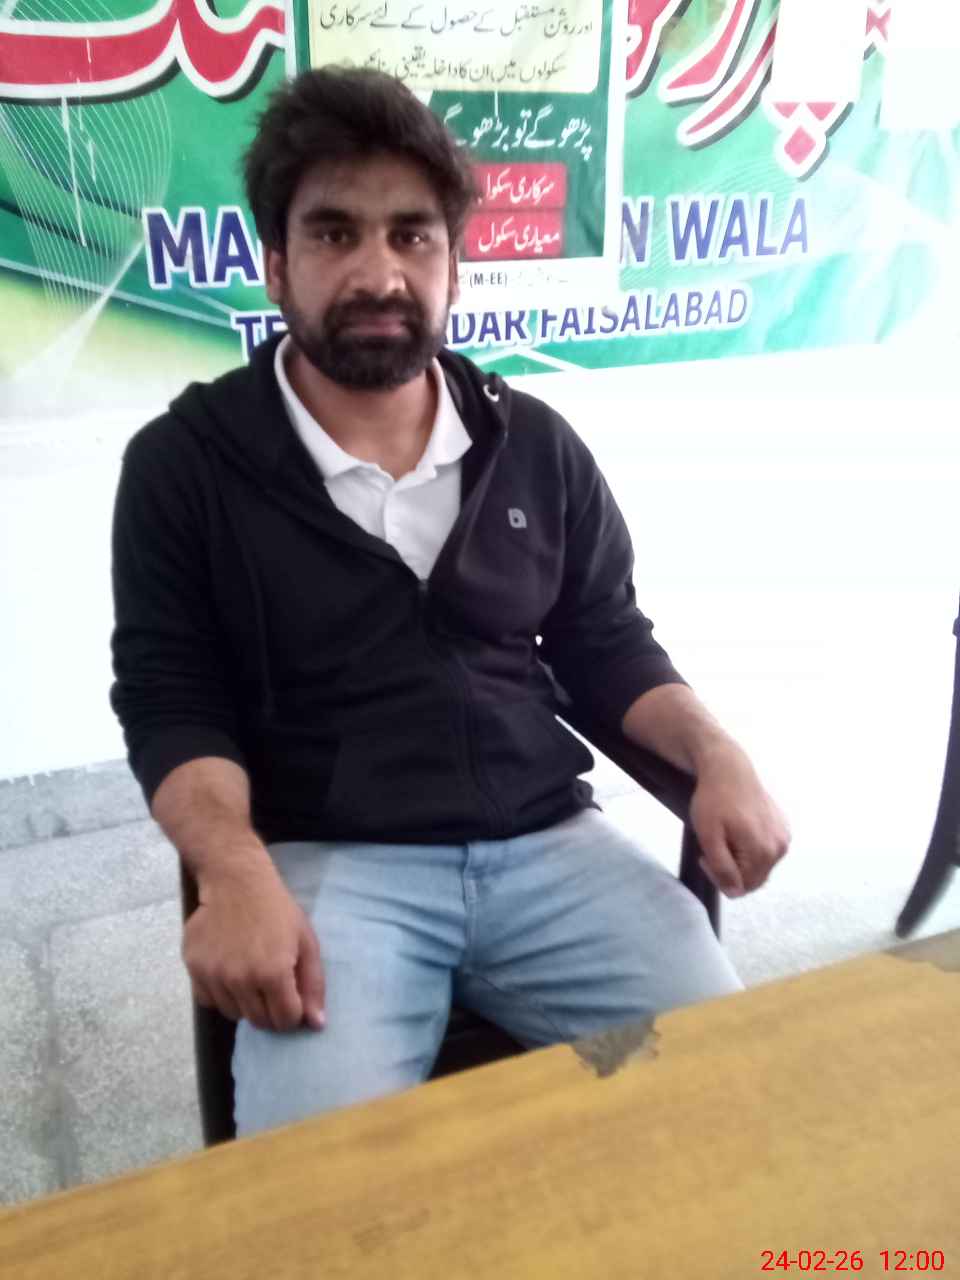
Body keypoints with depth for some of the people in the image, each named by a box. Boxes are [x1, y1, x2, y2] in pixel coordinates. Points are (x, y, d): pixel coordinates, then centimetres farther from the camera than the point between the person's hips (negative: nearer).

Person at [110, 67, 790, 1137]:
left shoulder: (537, 445, 10)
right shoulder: (184, 462, 1)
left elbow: (606, 646, 15)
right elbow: (172, 701, -2)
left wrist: (716, 753, -5)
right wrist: (235, 873, -21)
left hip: (548, 844, 4)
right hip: (326, 862, -3)